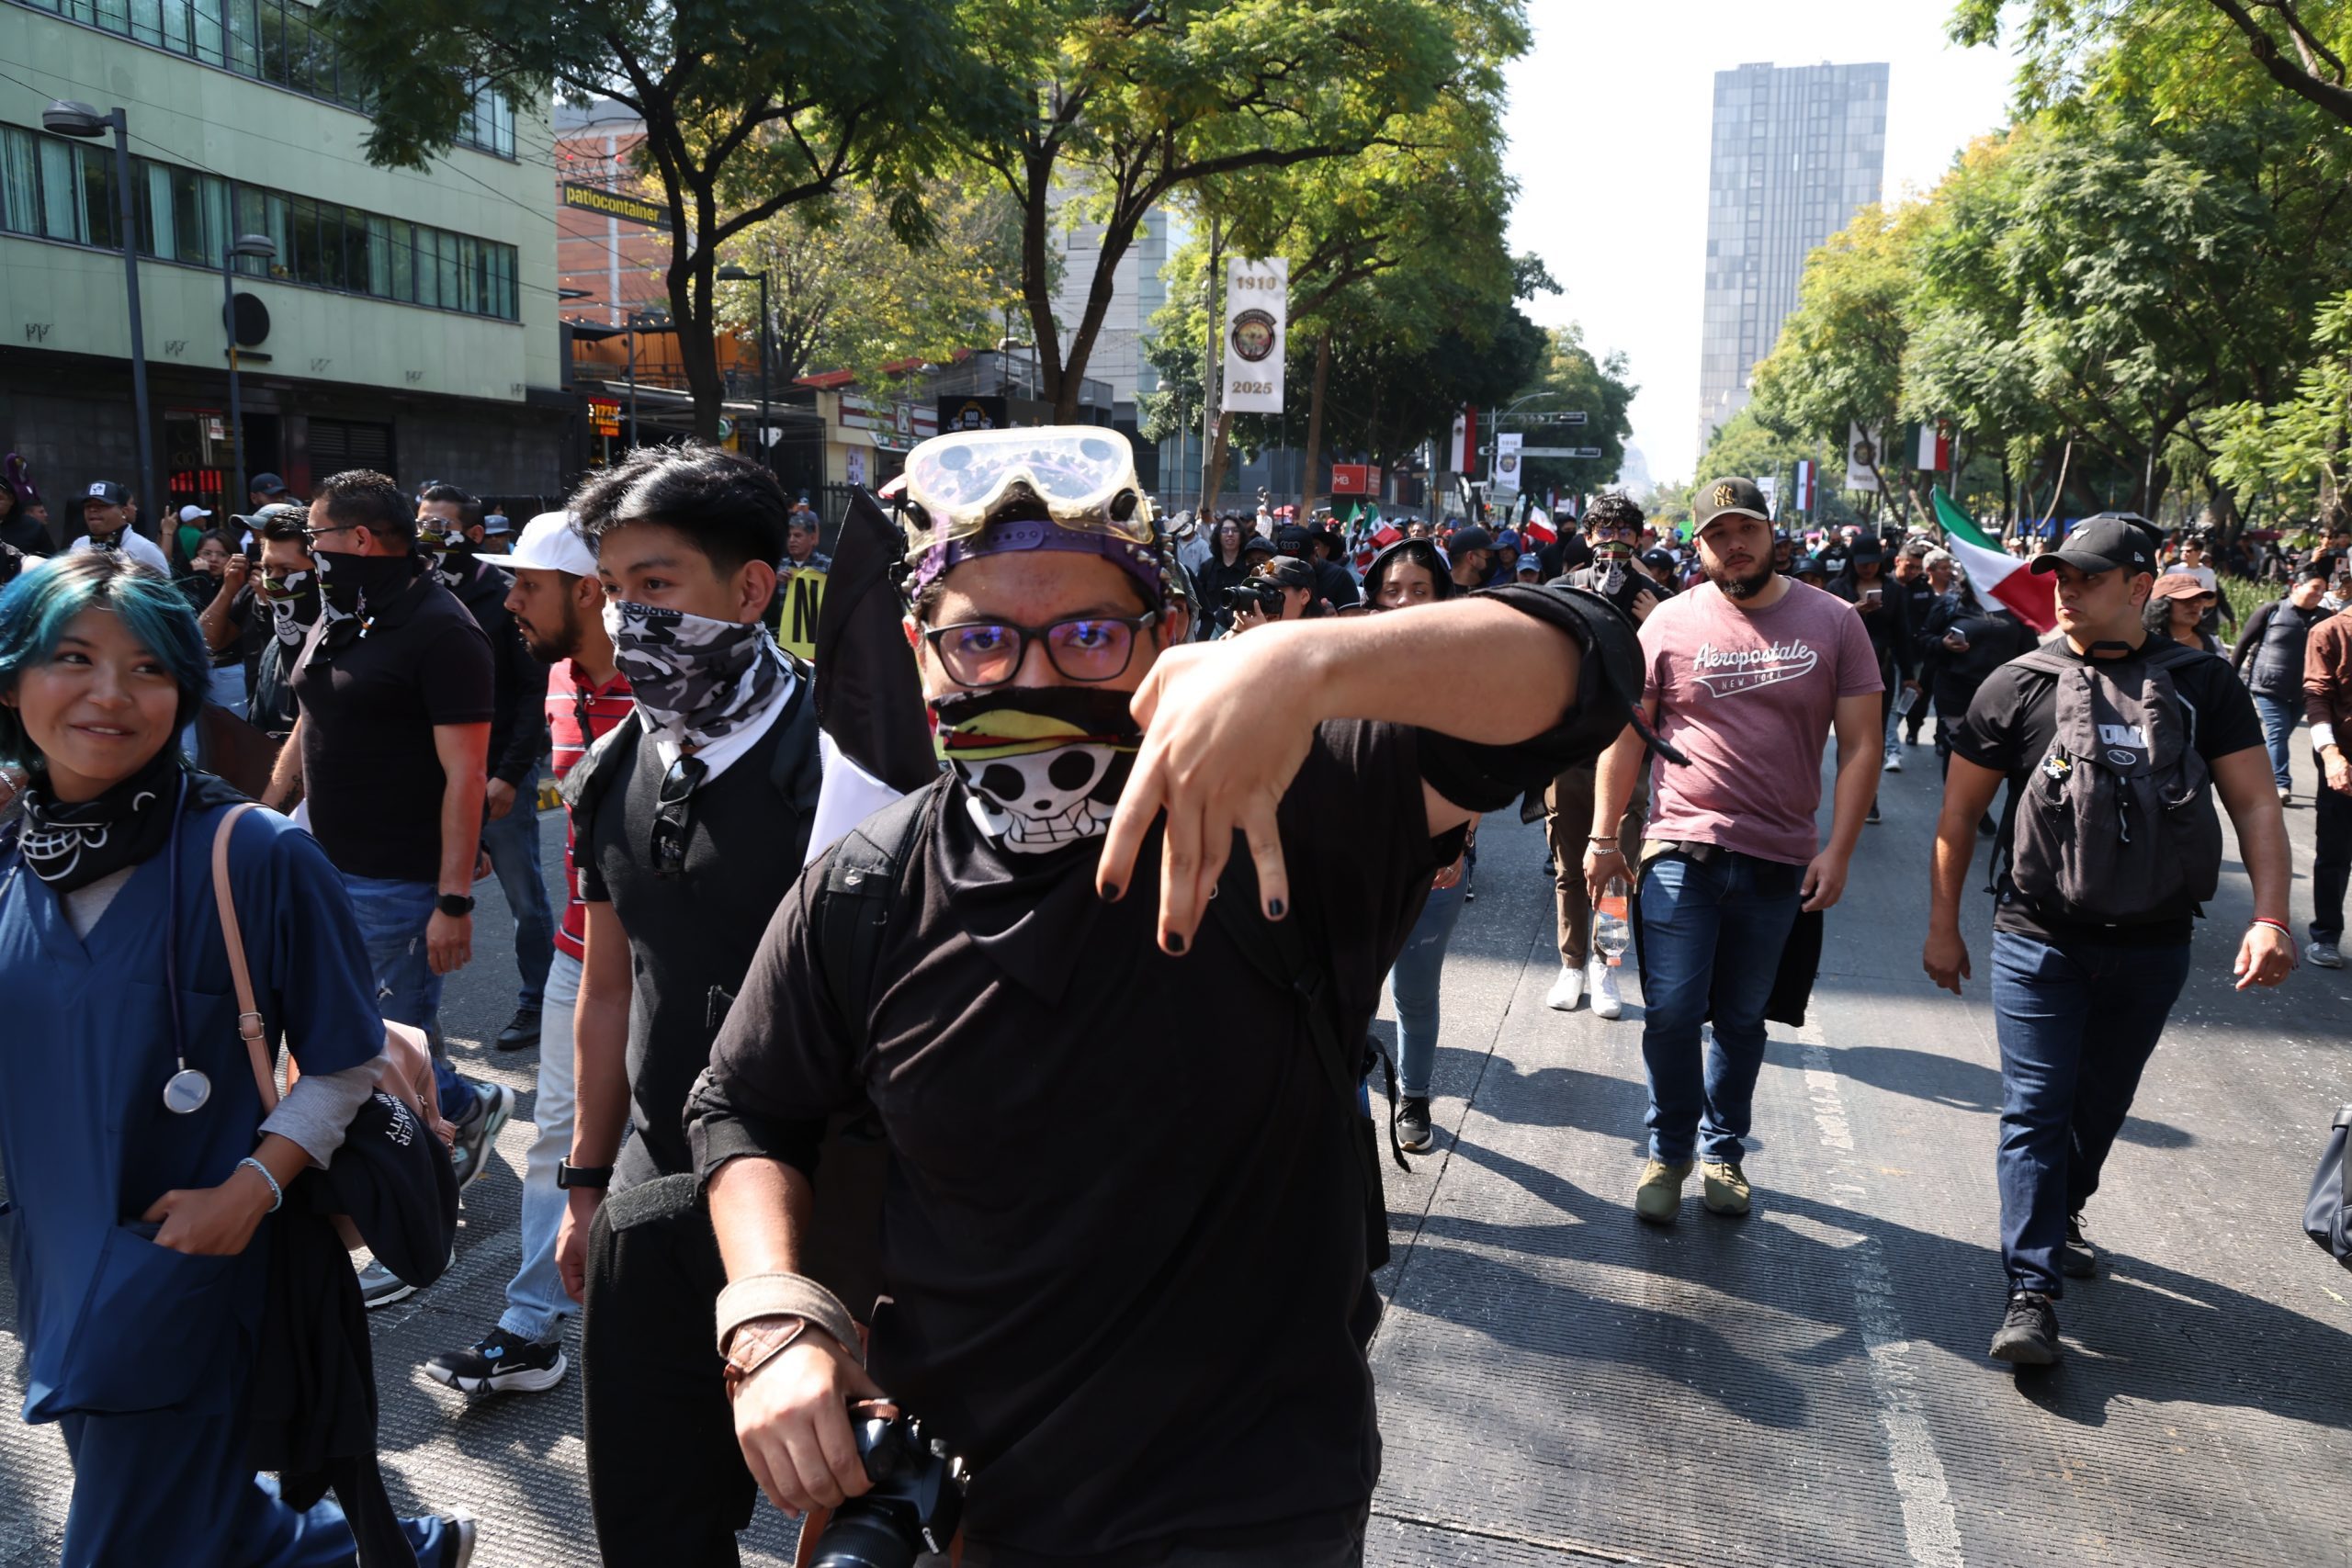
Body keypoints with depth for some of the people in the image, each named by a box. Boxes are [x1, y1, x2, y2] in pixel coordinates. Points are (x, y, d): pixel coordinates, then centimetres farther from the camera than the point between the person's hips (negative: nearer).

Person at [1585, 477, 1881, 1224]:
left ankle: (1721, 1148, 32)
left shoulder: (1832, 622, 1)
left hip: (1779, 860, 1)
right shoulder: (1671, 622, -1)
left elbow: (1860, 744, 1)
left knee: (1742, 1018, 13)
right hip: (1681, 852, -1)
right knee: (1671, 1012, -3)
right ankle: (1669, 1149, 19)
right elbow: (1625, 734, 4)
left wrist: (1837, 850, -6)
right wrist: (1604, 837, 2)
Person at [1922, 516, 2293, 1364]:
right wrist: (1943, 928, 3)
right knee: (2035, 1109, -4)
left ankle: (2063, 1212, 43)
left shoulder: (2202, 685, 1)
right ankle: (2032, 1292, -1)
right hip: (2039, 941, -2)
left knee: (2102, 1101, 18)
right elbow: (1959, 811, 3)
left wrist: (2270, 916, -15)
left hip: (2152, 946, 2)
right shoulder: (2019, 685, -2)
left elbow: (2255, 803, -1)